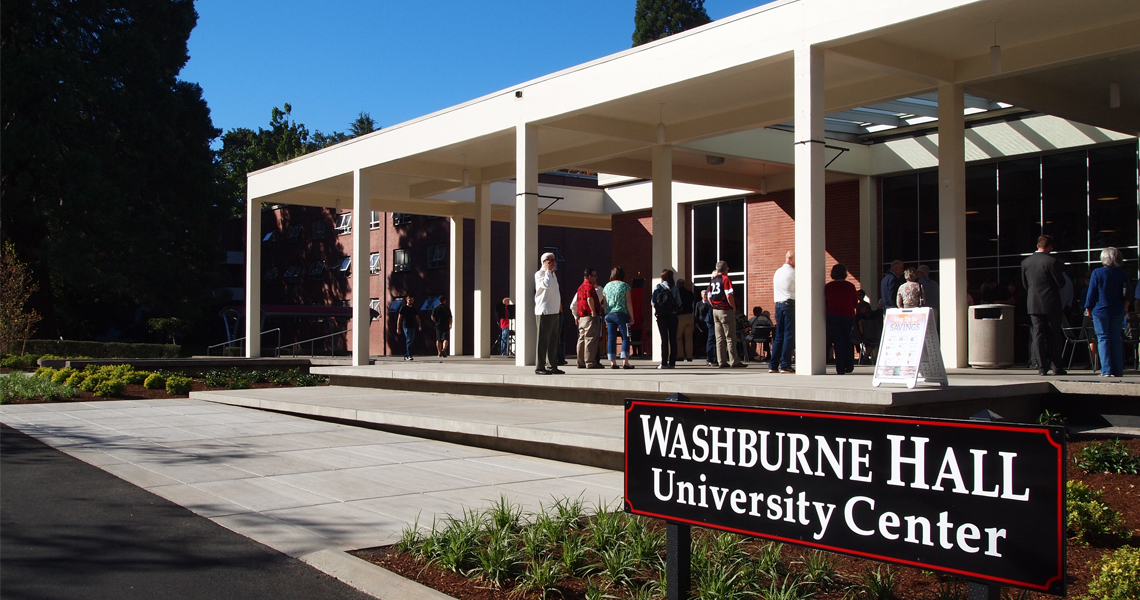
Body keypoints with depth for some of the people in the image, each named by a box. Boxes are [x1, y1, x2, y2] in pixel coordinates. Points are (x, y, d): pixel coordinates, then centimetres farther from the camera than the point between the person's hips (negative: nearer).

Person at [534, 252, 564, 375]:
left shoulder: (553, 274, 19)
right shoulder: (539, 274, -8)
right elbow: (546, 284, -28)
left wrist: (559, 306, 21)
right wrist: (548, 270, -16)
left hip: (554, 312, 9)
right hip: (544, 311, -9)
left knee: (553, 340, 11)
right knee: (543, 340, -7)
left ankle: (552, 366, 17)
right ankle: (539, 367, -4)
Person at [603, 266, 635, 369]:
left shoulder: (607, 286, 12)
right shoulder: (624, 285, -1)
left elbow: (604, 303, 12)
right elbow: (628, 303, -4)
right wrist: (631, 317, 1)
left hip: (608, 314, 4)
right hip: (621, 314, -4)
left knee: (611, 338, 5)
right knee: (625, 337, -1)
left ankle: (612, 362, 3)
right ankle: (625, 362, -9)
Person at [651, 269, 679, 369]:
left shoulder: (658, 287, 0)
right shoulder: (674, 287, 0)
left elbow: (653, 301, -2)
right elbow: (679, 302, -2)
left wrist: (655, 308, 17)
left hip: (661, 316, 0)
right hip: (673, 315, 0)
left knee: (664, 339, 0)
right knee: (673, 339, 5)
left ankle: (664, 363, -3)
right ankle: (672, 362, 3)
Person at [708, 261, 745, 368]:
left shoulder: (712, 280, 11)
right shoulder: (725, 279, -10)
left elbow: (709, 297, 12)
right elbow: (729, 296, -19)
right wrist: (734, 307, -8)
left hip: (715, 311, 7)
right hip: (726, 311, -7)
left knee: (719, 338, 8)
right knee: (730, 338, -4)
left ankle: (722, 361, 9)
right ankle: (734, 361, -3)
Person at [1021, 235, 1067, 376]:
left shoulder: (1025, 262, 3)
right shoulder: (1052, 261, -11)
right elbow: (1061, 283, -7)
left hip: (1033, 304, 3)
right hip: (1051, 303, -3)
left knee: (1038, 335, 3)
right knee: (1055, 335, 6)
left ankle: (1041, 367, 1)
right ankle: (1057, 367, 9)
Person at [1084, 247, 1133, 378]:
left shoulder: (1097, 273, -10)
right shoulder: (1121, 273, 0)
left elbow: (1092, 294, -6)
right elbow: (1127, 293, 5)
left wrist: (1088, 308, 5)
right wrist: (1125, 306, 18)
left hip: (1101, 311, -3)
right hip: (1118, 312, 3)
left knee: (1103, 339, 1)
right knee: (1116, 339, 9)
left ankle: (1106, 370, -5)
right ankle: (1118, 370, 8)